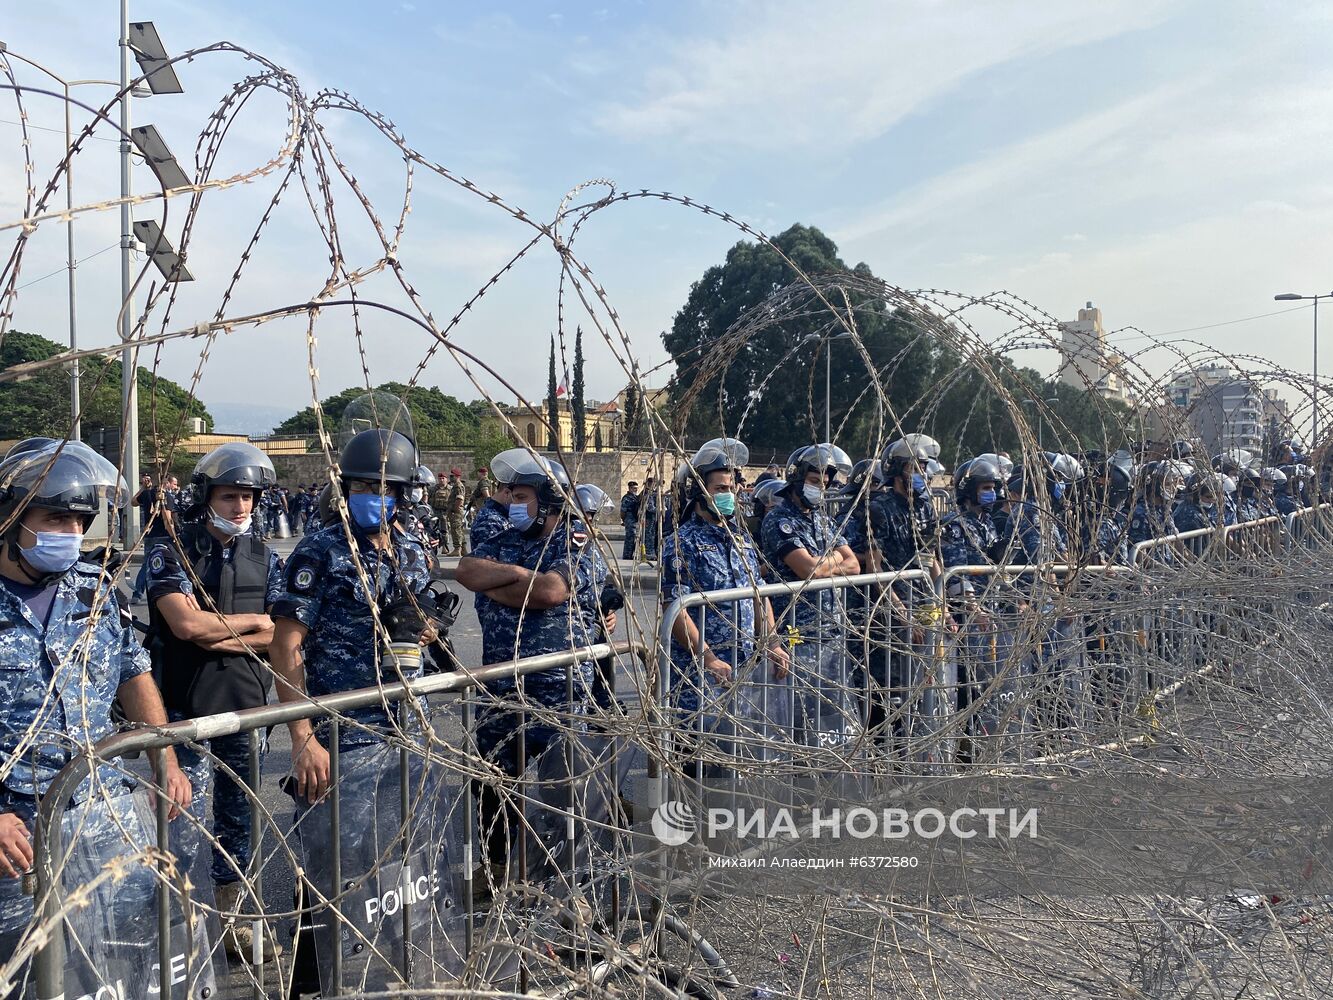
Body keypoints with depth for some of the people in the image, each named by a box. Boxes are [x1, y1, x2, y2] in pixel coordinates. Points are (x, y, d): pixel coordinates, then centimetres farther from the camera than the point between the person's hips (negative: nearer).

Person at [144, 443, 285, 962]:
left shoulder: (264, 558, 7)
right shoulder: (172, 550, -6)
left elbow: (279, 635, -1)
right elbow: (185, 624, -18)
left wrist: (218, 636, -13)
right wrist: (250, 621, -6)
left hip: (246, 706, 4)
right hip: (187, 708, -4)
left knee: (237, 820, 14)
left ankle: (231, 922, 27)